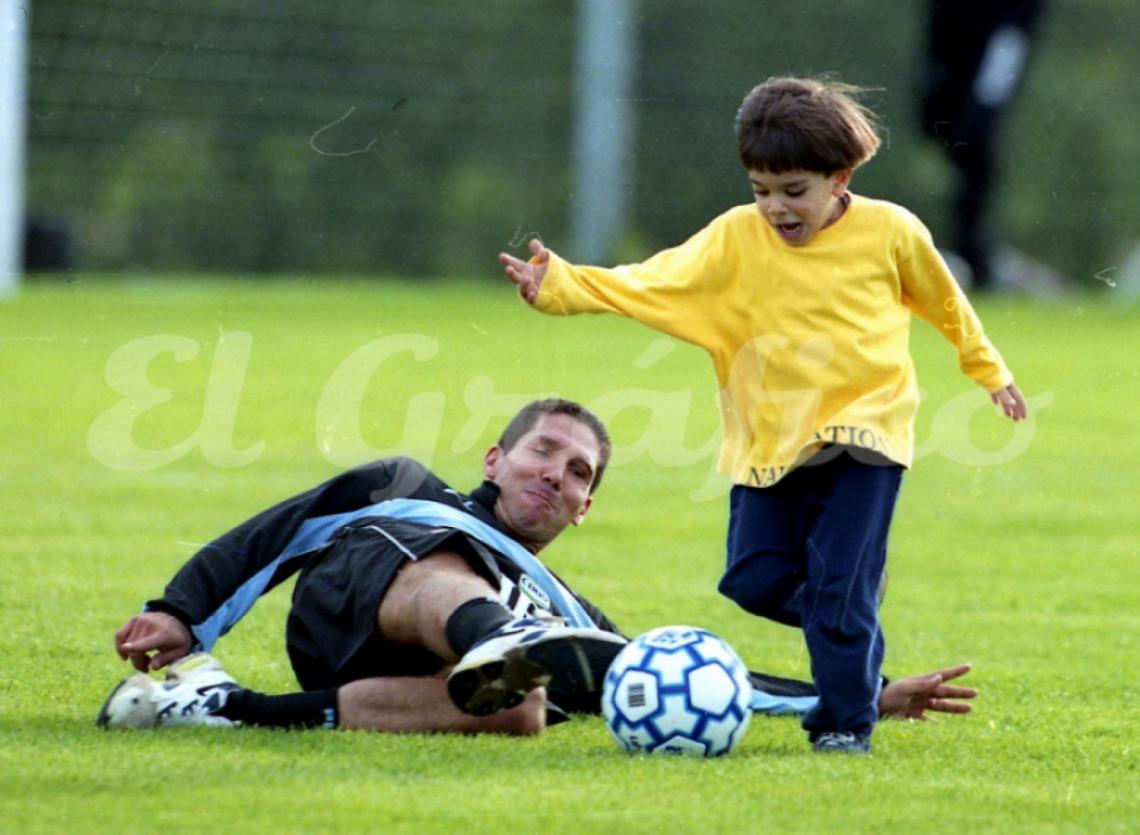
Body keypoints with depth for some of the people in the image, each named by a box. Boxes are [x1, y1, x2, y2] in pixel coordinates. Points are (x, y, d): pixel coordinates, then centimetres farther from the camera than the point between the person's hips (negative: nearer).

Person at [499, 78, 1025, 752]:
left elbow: (946, 304, 13)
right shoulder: (736, 240, -4)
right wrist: (559, 286, -26)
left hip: (862, 434, -3)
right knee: (755, 581, 3)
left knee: (838, 587, -9)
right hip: (770, 441, 3)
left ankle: (847, 721, 4)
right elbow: (649, 284, -12)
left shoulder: (890, 232, -5)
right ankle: (855, 638, 28)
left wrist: (989, 371, 24)